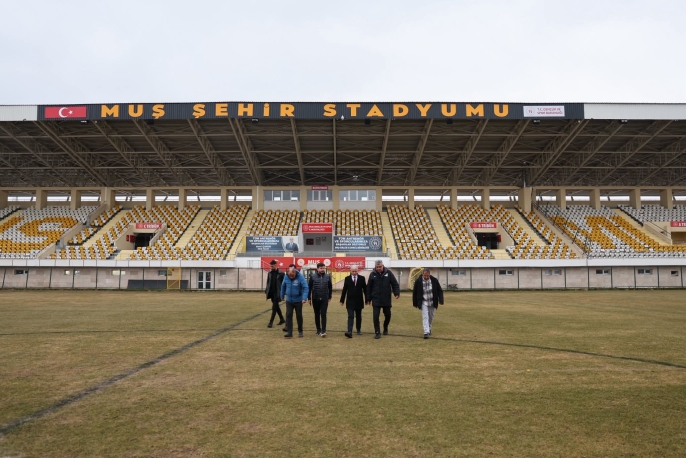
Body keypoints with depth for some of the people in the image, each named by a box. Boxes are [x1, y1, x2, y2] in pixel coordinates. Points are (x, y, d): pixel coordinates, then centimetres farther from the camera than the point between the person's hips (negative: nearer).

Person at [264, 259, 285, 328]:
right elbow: (268, 283, 12)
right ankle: (282, 319, 28)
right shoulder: (270, 273, 6)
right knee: (276, 306, 15)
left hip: (277, 293, -6)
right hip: (271, 292, 6)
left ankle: (271, 322, -1)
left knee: (274, 307, -5)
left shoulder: (281, 273, -10)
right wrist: (266, 291, 6)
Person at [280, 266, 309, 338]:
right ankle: (289, 332, 1)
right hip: (289, 300, 3)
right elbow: (283, 286, 10)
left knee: (299, 316, 7)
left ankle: (300, 331, 22)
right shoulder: (286, 277, -5)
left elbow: (305, 288, -21)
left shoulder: (300, 277, -17)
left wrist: (304, 298, -31)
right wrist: (282, 296, 18)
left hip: (298, 300, -3)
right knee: (288, 315, -3)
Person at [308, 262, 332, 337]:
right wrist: (309, 298, 0)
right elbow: (309, 287, 0)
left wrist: (329, 297, 8)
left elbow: (330, 287, 8)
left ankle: (323, 331, -6)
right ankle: (318, 330, 23)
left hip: (324, 299, 0)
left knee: (323, 315, -7)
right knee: (317, 315, 11)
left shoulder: (328, 276, 0)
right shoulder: (313, 276, -3)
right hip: (315, 299, 1)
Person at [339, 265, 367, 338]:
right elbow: (344, 290, 3)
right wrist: (342, 300, 3)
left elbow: (365, 289, 4)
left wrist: (367, 299, 1)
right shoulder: (347, 279, 2)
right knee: (350, 316, -9)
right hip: (350, 301, -1)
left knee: (358, 316, 12)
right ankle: (349, 332, -16)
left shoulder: (362, 278, 2)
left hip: (359, 301, 1)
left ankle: (359, 330, 27)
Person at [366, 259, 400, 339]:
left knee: (388, 315, 13)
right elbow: (369, 287, 4)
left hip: (386, 299, 1)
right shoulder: (372, 274, -2)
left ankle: (385, 328, 38)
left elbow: (395, 284, -1)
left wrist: (397, 293, -14)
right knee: (376, 316, -6)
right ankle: (377, 332, 4)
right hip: (376, 300, -1)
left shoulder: (388, 273, -3)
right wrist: (368, 299, 4)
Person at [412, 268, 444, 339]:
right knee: (425, 317, -12)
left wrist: (441, 300, -6)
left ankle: (429, 329, 36)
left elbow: (439, 290, 2)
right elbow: (414, 292, -1)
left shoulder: (434, 280, -7)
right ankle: (426, 332, -15)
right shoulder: (418, 281, -12)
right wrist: (415, 303, 4)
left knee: (431, 317, 13)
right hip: (423, 302, -2)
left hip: (432, 302, 2)